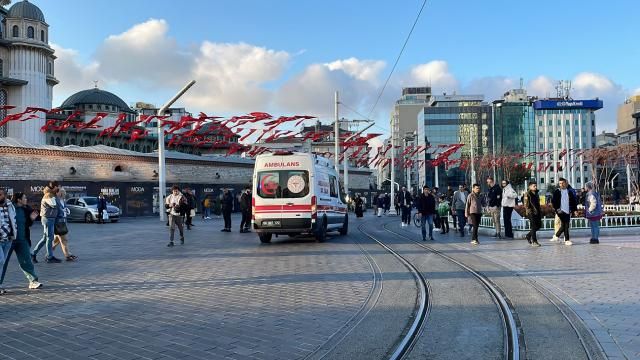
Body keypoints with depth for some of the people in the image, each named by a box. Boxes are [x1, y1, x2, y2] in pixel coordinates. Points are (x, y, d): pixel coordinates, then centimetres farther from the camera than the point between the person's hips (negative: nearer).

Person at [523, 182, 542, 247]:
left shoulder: (536, 194, 17)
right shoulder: (528, 194, -6)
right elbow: (526, 204, -11)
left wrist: (540, 211, 20)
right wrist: (528, 210, -20)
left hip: (537, 212, 8)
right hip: (531, 212, -8)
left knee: (539, 225, 9)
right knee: (533, 227, -6)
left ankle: (529, 235, 27)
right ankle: (534, 241, -1)